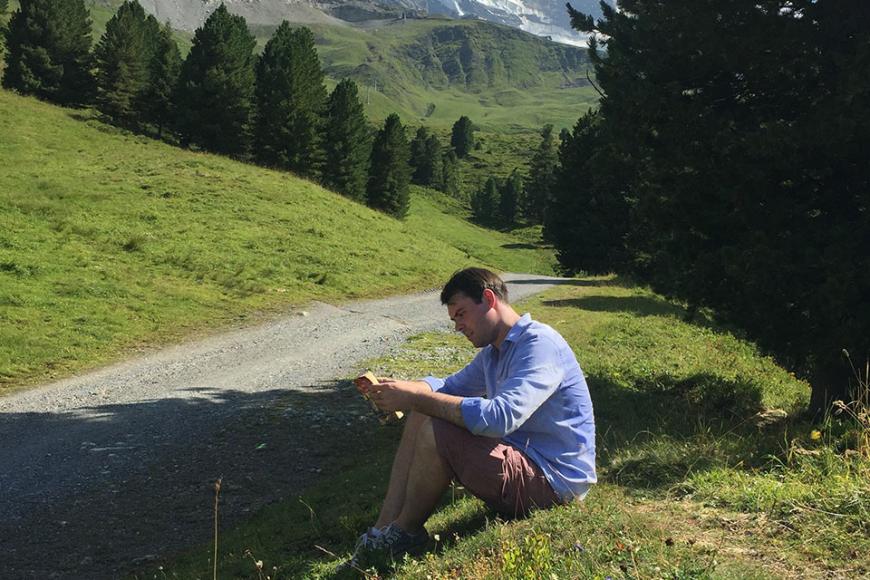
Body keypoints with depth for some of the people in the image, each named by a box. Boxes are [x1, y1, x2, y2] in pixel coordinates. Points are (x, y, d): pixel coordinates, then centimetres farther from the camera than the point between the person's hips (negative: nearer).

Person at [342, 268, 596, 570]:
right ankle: (384, 531, 0)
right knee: (422, 420, 4)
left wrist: (415, 398, -29)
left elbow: (500, 417, -33)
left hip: (554, 480, -10)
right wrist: (401, 388, -1)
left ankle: (404, 534, -2)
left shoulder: (540, 344, -19)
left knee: (435, 433, -25)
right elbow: (450, 387, 23)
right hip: (522, 459, 10)